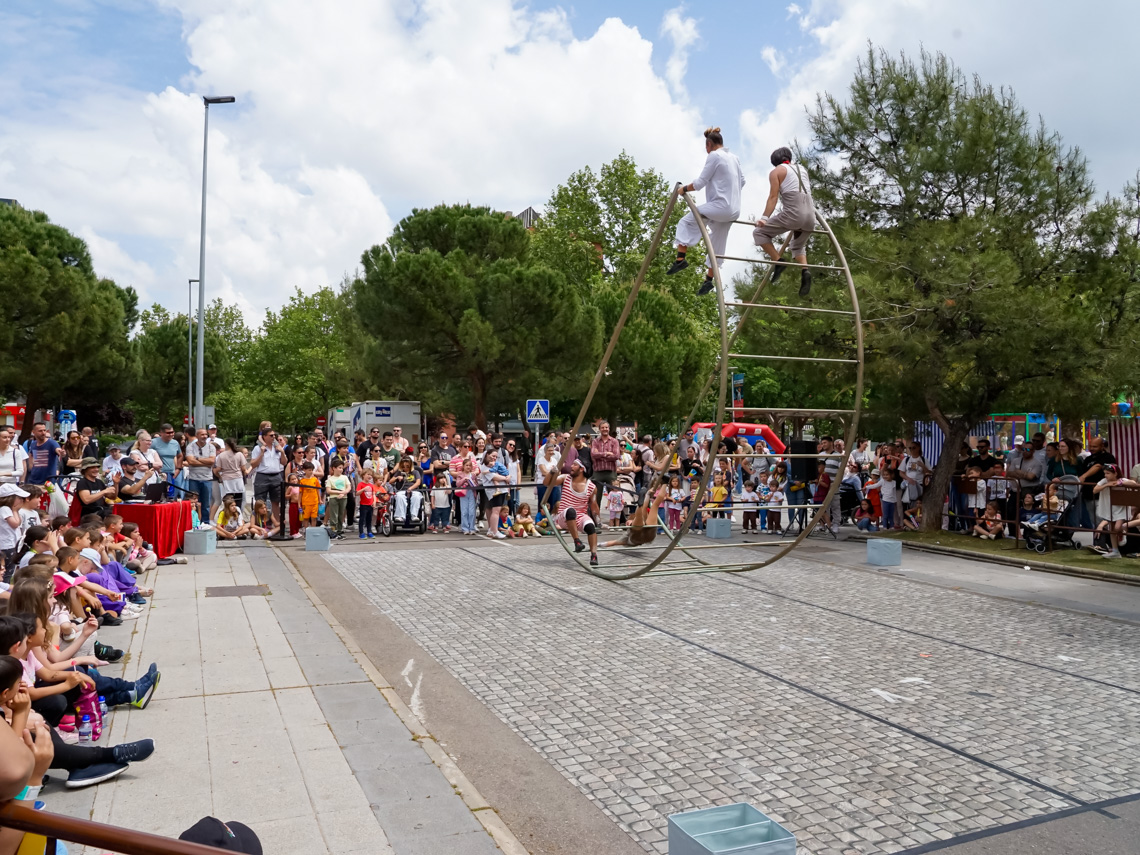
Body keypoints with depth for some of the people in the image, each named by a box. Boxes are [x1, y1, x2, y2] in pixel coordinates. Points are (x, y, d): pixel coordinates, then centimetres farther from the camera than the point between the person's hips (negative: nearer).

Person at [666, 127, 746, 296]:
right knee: (717, 246, 16)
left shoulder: (714, 156, -8)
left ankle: (680, 258, -7)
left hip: (719, 206, -9)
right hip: (734, 211, 9)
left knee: (686, 220, 4)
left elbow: (700, 182, -11)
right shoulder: (734, 158, 17)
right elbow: (742, 181, 27)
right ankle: (709, 280, 21)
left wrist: (684, 189, 4)